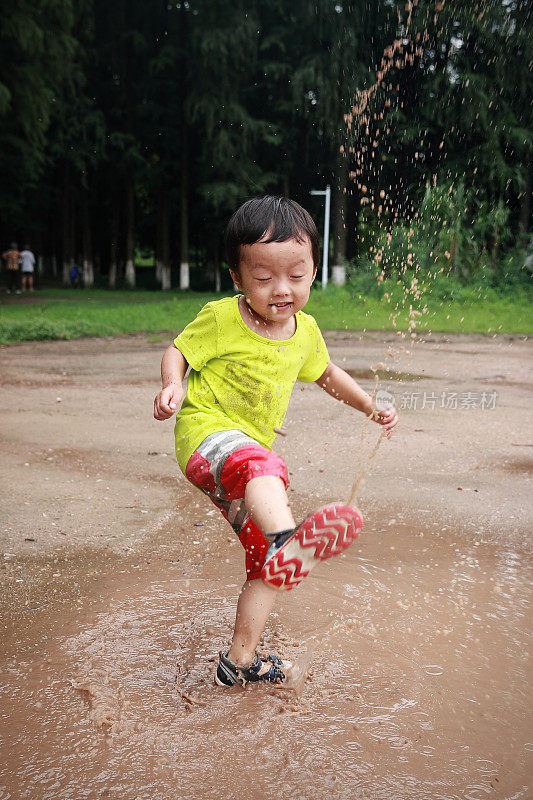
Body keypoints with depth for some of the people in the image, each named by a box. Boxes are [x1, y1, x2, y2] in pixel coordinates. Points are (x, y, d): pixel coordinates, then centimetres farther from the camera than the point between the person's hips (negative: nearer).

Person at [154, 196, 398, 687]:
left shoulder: (305, 331, 7)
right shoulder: (221, 318, -8)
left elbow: (325, 373, 25)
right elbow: (177, 351, 1)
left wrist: (371, 406, 21)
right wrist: (172, 385, -21)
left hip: (254, 453, 6)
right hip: (208, 432, -6)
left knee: (268, 560, 6)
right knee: (260, 464, -41)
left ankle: (240, 660, 21)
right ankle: (286, 539, -71)